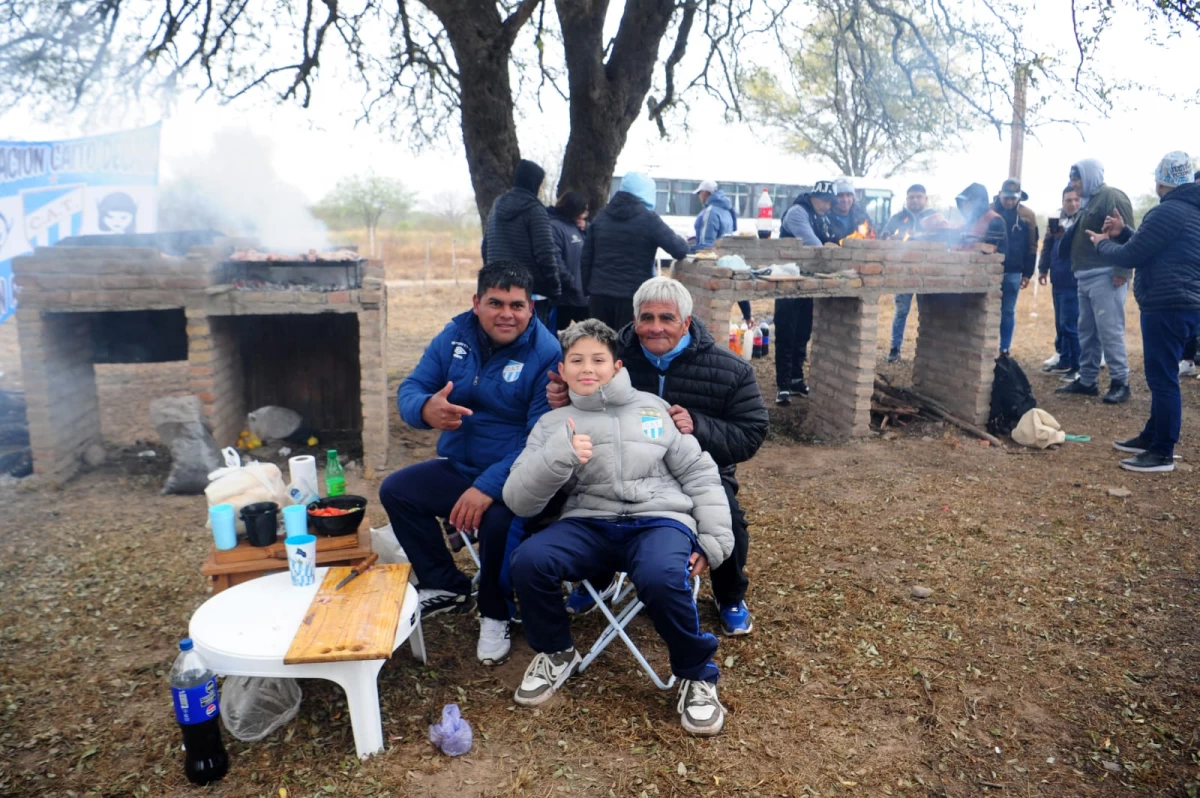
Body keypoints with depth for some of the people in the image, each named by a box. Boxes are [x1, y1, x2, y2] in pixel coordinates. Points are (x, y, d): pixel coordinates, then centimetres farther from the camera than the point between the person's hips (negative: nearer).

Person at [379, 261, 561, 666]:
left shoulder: (546, 354, -18)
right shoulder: (455, 336, -1)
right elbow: (410, 390, -1)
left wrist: (488, 486, -34)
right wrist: (426, 409, -28)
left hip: (514, 478, -6)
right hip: (457, 466, 7)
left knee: (497, 520, -32)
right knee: (395, 491, -3)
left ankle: (495, 615, 0)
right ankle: (446, 586, 15)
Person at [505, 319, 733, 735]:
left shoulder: (652, 407, 12)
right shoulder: (552, 424, 11)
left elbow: (698, 473, 13)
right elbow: (519, 500, 1)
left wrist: (714, 539, 3)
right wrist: (558, 455, -17)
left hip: (660, 519, -1)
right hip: (590, 523, 2)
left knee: (661, 579, -35)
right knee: (527, 561, -26)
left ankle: (696, 675, -3)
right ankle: (556, 653, 5)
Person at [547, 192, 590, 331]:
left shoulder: (578, 226, 16)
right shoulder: (554, 226, -13)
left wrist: (585, 230, 2)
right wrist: (570, 281, -20)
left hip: (583, 294, 9)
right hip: (565, 296, -9)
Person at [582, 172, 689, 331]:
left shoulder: (601, 217, 10)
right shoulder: (648, 219, -6)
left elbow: (586, 258, 11)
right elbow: (680, 250, -9)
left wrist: (588, 290, 16)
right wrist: (680, 240, 13)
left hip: (599, 294, 5)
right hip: (633, 297, -5)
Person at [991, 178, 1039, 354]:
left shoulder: (1027, 216, 2)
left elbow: (1031, 247, 3)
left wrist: (1027, 274, -1)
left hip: (1012, 272, 0)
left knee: (1007, 312, 5)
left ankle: (1004, 350, 10)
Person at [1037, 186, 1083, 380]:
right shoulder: (1058, 220, 15)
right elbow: (1048, 247, 22)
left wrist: (1063, 234, -32)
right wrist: (1043, 269, 18)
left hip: (1073, 282, -8)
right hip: (1058, 281, 8)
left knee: (1070, 325, -8)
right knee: (1060, 324, 14)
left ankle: (1078, 366, -1)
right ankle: (1064, 361, 24)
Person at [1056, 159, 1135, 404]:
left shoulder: (1112, 197, -9)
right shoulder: (1088, 202, 21)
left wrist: (1122, 271, -21)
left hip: (1106, 277, -10)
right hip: (1086, 278, 10)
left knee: (1109, 331, -9)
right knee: (1087, 331, 12)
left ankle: (1120, 382, -3)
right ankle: (1087, 381, 19)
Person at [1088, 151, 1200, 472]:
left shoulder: (1168, 211, -15)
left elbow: (1129, 257, -13)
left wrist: (1102, 243, 5)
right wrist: (1122, 233, 19)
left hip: (1167, 306, -10)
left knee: (1162, 378, -7)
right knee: (1161, 376, 18)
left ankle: (1163, 453, -3)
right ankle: (1151, 437, 28)